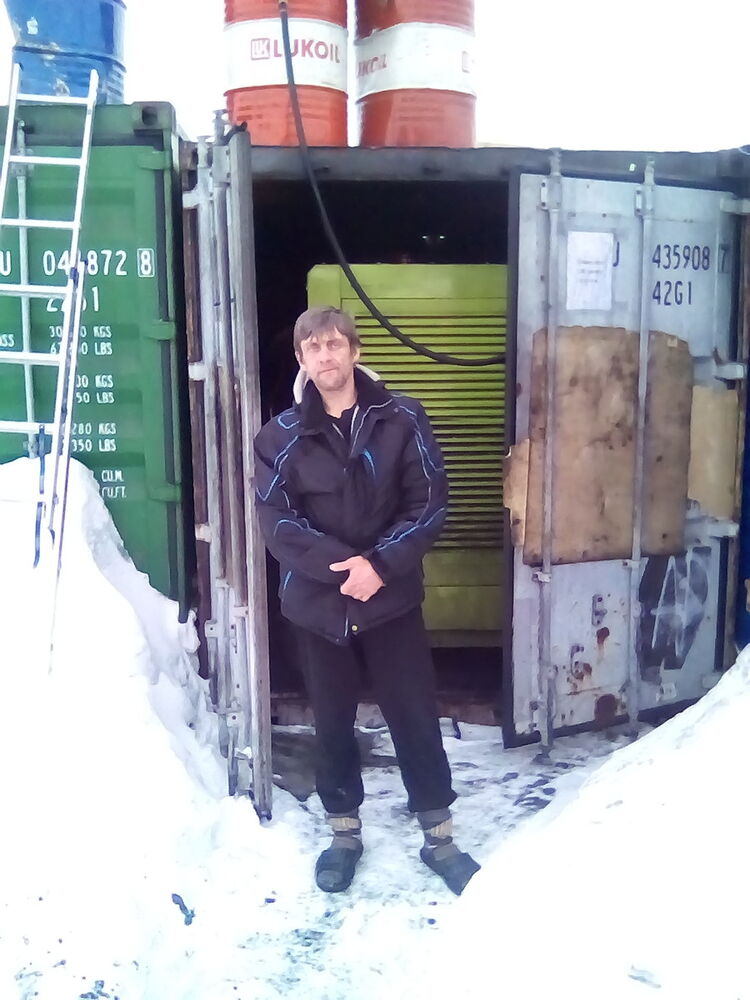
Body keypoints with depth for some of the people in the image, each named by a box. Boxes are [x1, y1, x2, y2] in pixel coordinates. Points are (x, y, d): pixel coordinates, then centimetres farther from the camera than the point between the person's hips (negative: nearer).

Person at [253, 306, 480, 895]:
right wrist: (339, 565, -18)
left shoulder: (402, 420, -3)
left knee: (415, 716, 7)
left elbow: (429, 505, -5)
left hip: (392, 597, -1)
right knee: (332, 722, 13)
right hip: (317, 602, 1)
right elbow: (275, 519, -7)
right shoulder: (282, 434, -2)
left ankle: (439, 836, 26)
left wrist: (380, 565, -16)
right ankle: (344, 832, 33)